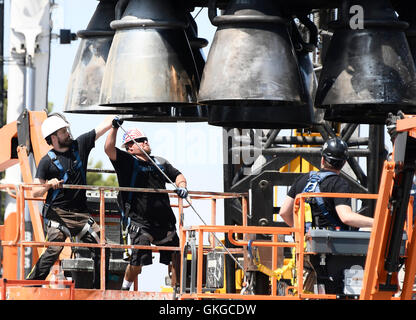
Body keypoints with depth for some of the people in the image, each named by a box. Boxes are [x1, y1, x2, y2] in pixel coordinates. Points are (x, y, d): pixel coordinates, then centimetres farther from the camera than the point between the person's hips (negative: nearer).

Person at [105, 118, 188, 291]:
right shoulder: (127, 162, -1)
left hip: (164, 221, 6)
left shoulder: (160, 163, 16)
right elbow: (109, 149, -14)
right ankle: (125, 289, 13)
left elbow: (177, 175, 24)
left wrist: (181, 186, 3)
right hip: (140, 222, -6)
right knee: (138, 262, -10)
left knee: (175, 256, 9)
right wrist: (114, 128, -20)